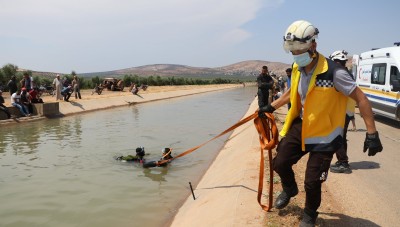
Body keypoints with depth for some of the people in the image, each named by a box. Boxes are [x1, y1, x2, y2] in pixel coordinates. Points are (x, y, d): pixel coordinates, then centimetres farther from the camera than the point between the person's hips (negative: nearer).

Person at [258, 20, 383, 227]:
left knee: (312, 182, 1)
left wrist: (371, 134, -20)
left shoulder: (333, 72, -23)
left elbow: (361, 99, -17)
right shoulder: (297, 69, -2)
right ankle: (289, 190, 38)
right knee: (280, 163, 3)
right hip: (300, 126, 6)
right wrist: (271, 107, 17)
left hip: (324, 134, -5)